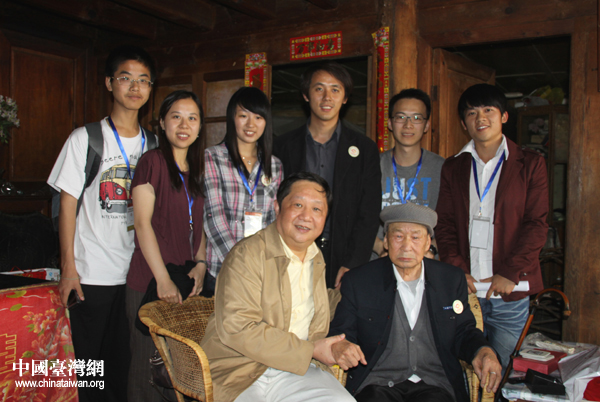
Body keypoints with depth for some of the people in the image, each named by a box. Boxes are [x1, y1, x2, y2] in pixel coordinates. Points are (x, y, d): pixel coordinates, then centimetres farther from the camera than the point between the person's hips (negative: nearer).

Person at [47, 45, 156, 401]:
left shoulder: (153, 145, 9)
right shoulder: (86, 138, -1)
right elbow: (68, 203, -2)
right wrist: (68, 267, -7)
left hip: (137, 273, 3)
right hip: (91, 274, -3)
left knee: (125, 360, 10)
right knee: (86, 359, 4)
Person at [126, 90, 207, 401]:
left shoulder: (198, 168, 14)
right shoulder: (152, 162, -5)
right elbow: (142, 223, -10)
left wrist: (200, 265, 2)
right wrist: (163, 279, -14)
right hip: (151, 282, -5)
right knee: (150, 363, 1)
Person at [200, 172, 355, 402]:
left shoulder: (317, 259, 15)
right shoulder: (246, 255, -12)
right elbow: (237, 329, -21)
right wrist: (310, 350, -17)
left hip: (295, 370, 5)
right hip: (240, 373, -5)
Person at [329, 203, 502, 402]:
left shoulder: (453, 279, 10)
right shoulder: (357, 281, 3)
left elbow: (463, 332, 17)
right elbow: (341, 331, 6)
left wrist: (483, 351, -5)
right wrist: (338, 345, -18)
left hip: (434, 384, 2)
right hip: (377, 383, -1)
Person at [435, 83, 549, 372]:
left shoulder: (530, 164, 4)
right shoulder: (453, 167, 11)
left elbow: (537, 224, -2)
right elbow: (444, 224, 7)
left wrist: (511, 274, -11)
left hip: (510, 294, -2)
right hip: (463, 291, 2)